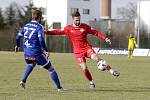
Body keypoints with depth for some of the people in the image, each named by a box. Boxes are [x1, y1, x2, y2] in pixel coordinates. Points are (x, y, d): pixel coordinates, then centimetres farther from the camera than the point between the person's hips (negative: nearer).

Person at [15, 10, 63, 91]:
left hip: (27, 54, 7)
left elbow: (18, 37, 16)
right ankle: (59, 87, 1)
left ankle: (23, 81, 22)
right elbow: (41, 40, -23)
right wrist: (46, 50, -14)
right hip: (37, 53, -6)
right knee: (51, 69, 4)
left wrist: (17, 45, 34)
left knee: (31, 65, 38)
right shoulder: (39, 27, -11)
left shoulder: (26, 26, 9)